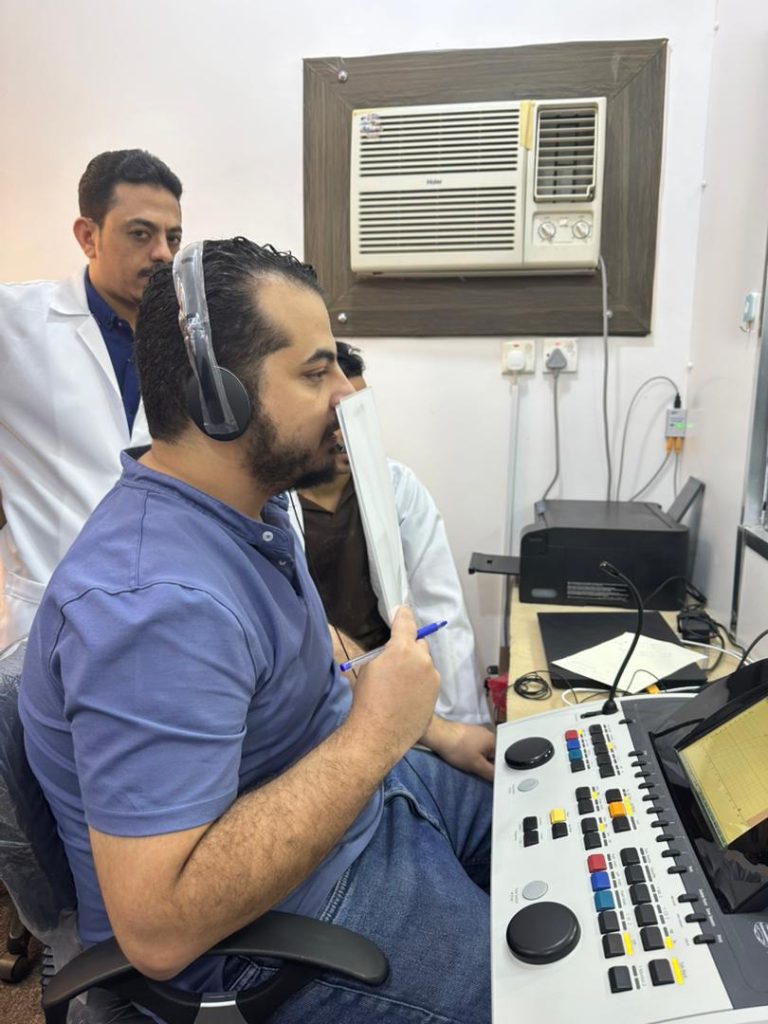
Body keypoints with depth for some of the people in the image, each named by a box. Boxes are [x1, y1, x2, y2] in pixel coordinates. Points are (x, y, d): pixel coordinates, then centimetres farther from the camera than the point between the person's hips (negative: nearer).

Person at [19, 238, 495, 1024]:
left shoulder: (248, 508, -3)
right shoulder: (158, 602, -34)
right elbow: (158, 929, -34)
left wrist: (431, 732, 6)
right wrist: (374, 737, -32)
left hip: (352, 792, 9)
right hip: (261, 929, -8)